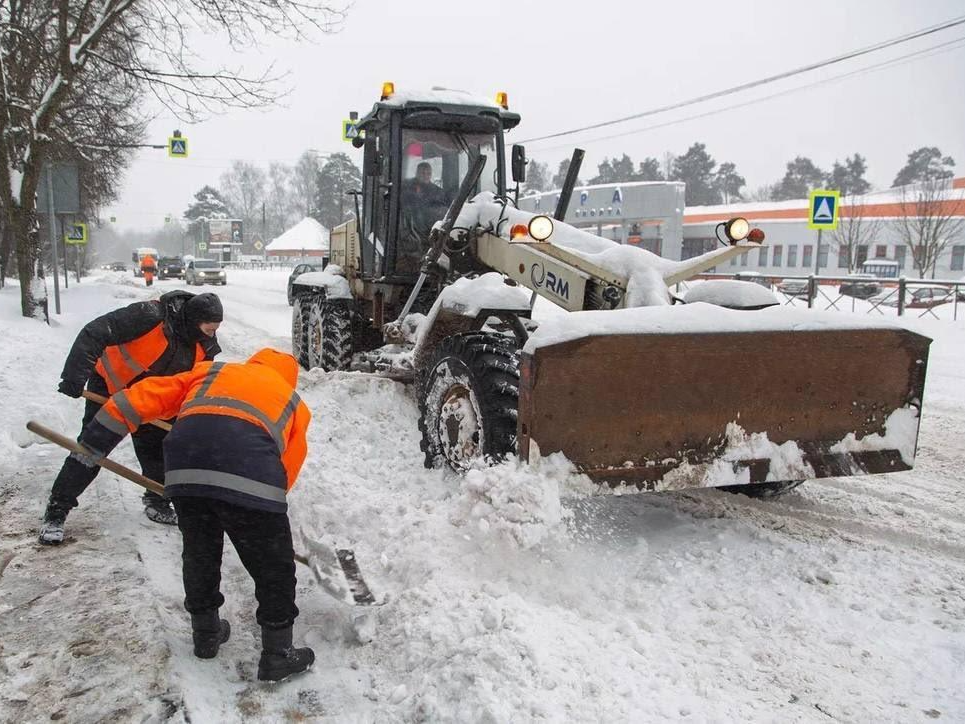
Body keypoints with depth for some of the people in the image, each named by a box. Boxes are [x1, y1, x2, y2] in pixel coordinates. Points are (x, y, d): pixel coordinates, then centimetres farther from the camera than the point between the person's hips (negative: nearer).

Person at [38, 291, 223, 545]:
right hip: (109, 388, -5)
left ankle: (157, 504, 25)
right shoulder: (149, 316, -36)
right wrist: (75, 376, -38)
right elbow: (94, 334, -36)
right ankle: (56, 512, 8)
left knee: (156, 449, 5)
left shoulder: (205, 345, -16)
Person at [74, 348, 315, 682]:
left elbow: (145, 396, 24)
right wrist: (257, 511, 37)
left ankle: (206, 633, 43)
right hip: (250, 474, -3)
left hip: (186, 468, 3)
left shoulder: (210, 370, 33)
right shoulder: (294, 403, 30)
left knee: (199, 554, 26)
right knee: (274, 567, 15)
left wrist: (95, 441, 25)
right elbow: (288, 468, 26)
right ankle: (277, 655, 24)